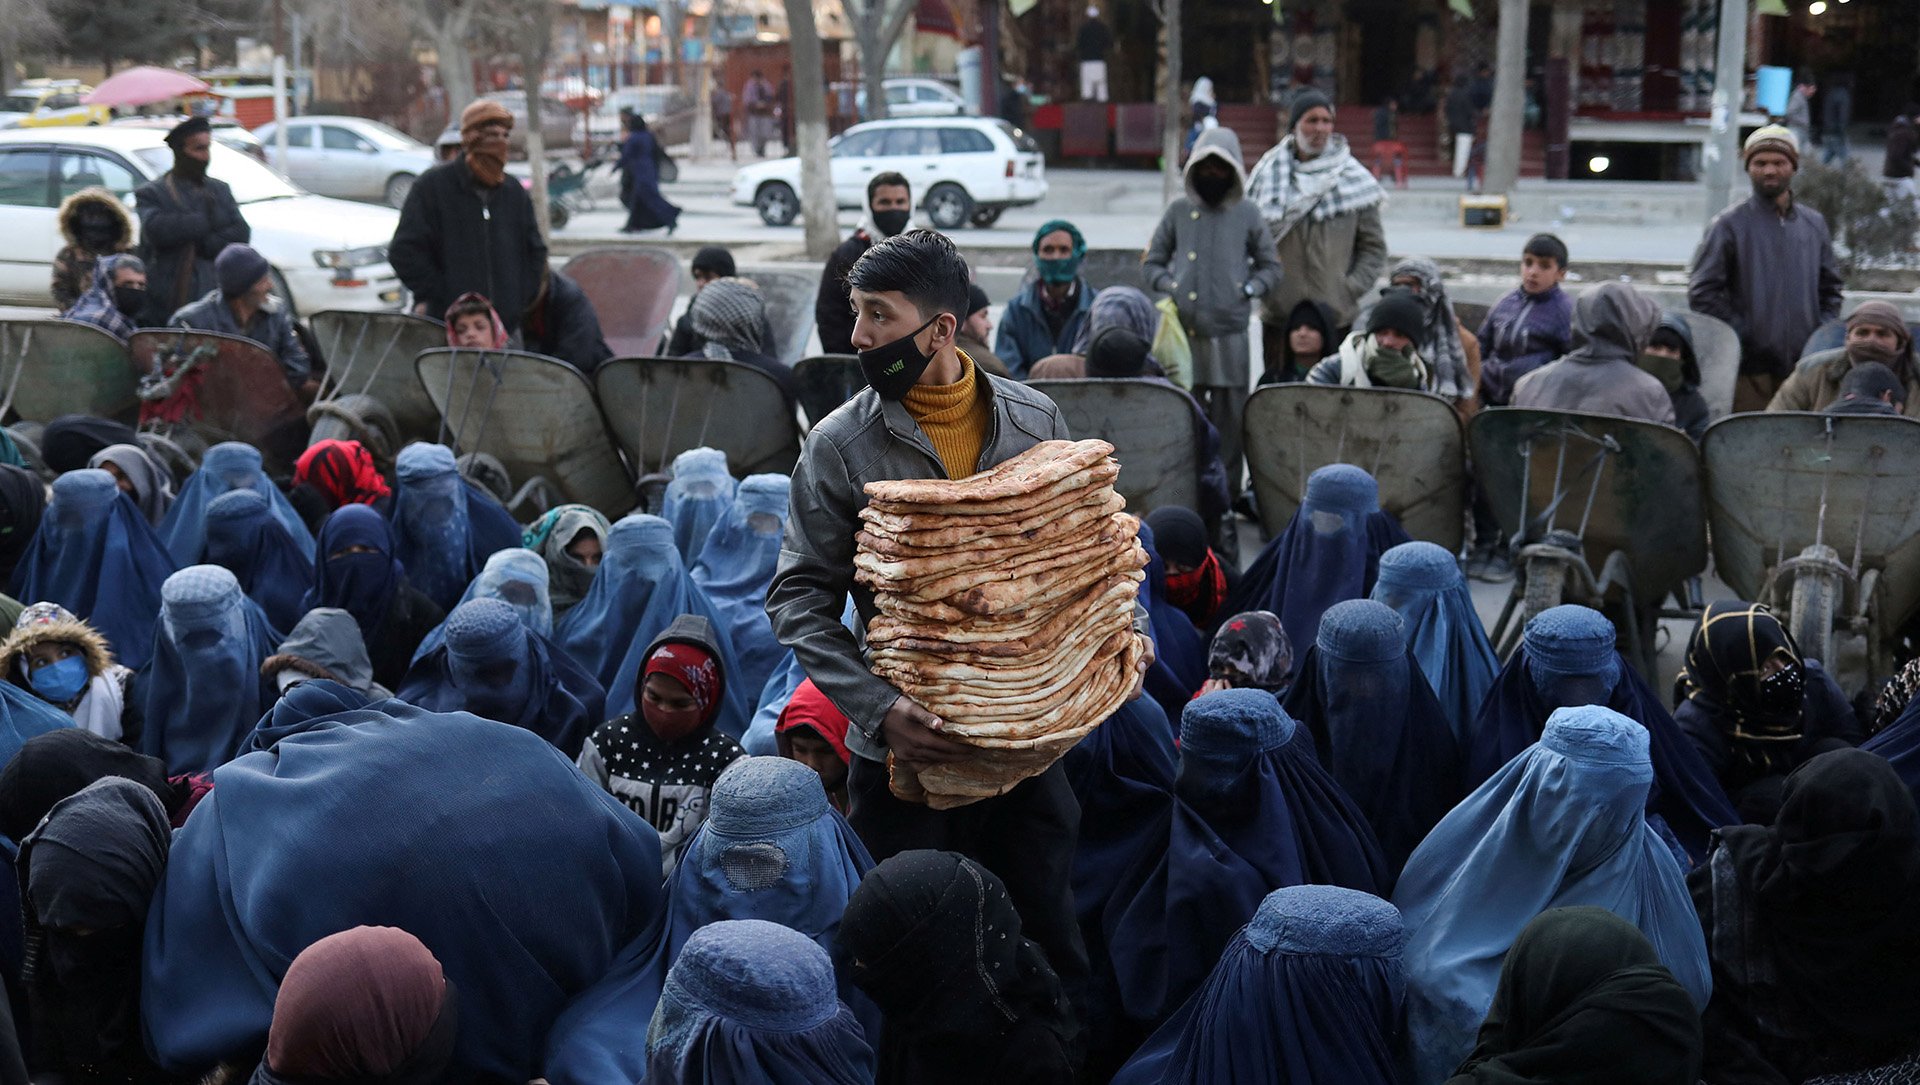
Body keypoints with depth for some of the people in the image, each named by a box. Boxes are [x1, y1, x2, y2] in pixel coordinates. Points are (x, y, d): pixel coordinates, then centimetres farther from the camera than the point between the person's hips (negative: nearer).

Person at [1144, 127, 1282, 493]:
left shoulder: (1247, 212, 6)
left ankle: (1227, 488, 9)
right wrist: (1169, 286, -1)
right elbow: (1151, 261, 16)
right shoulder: (1179, 210, 8)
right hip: (1184, 329, 1)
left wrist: (1248, 289, -3)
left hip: (1229, 329, -1)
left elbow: (1271, 267, 14)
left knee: (1229, 412, 2)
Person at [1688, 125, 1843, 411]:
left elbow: (1831, 289, 23)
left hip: (1804, 367, 5)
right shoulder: (1729, 224, 1)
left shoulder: (1814, 224, 16)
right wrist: (1739, 335, -10)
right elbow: (1701, 292, -4)